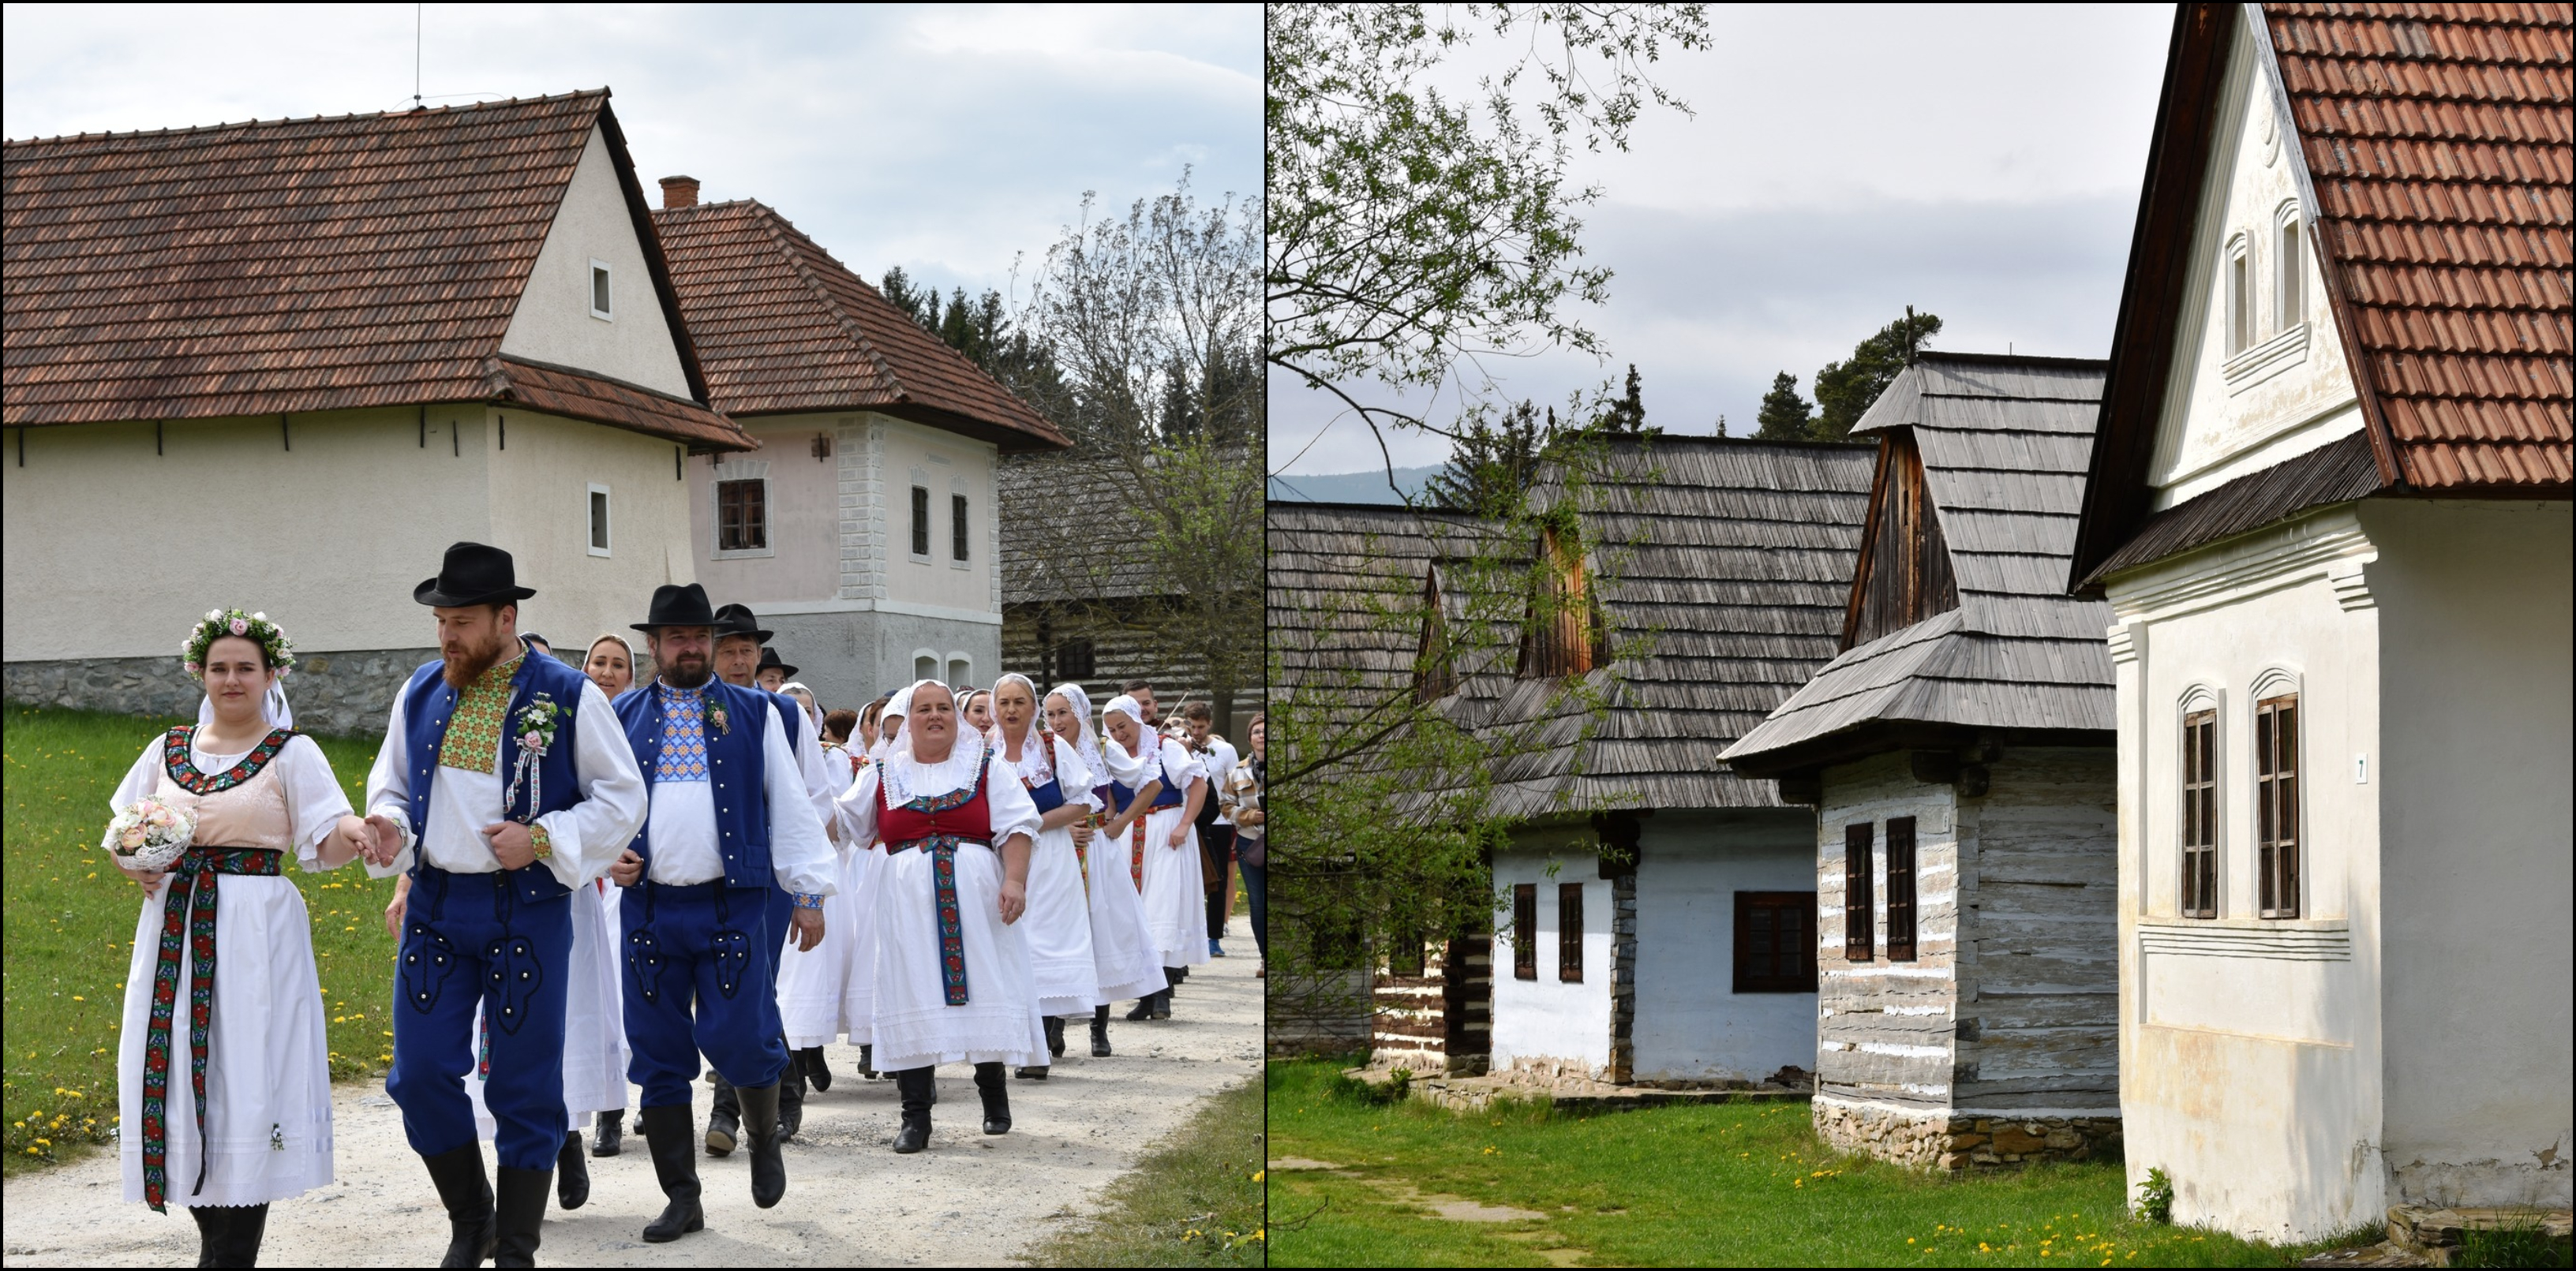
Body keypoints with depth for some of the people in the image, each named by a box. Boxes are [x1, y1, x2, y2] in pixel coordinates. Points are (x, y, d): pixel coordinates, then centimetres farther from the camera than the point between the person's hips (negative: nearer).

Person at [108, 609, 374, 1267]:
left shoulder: (291, 753, 0)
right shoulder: (169, 749, 11)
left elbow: (327, 845, -8)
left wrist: (353, 836, -30)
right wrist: (132, 865, -2)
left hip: (256, 934, -4)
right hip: (173, 930, 4)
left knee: (246, 1087, -6)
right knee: (176, 1080, 3)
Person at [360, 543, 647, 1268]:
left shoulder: (568, 698, -7)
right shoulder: (421, 694, 7)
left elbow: (623, 799, -3)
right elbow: (391, 784, 18)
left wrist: (541, 838, -16)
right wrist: (389, 826, -5)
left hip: (526, 911, -4)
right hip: (436, 904, 4)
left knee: (524, 1086, 2)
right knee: (421, 1074, 2)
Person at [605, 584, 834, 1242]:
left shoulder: (755, 713, 7)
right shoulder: (623, 718, 10)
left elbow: (790, 806, 6)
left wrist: (808, 892, 2)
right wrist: (609, 855, -4)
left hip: (733, 904, -2)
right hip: (649, 908, 2)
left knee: (738, 1041, -11)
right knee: (659, 1057, 3)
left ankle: (764, 1137, 21)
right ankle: (682, 1198, 14)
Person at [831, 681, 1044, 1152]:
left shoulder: (987, 766, 8)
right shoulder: (883, 775, 14)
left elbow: (1016, 827, 0)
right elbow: (842, 825, 19)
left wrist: (1015, 881, -13)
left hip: (976, 899, -1)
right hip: (908, 901, 1)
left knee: (985, 989, -1)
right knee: (912, 996, -4)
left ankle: (994, 1094, 18)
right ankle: (915, 1117, -2)